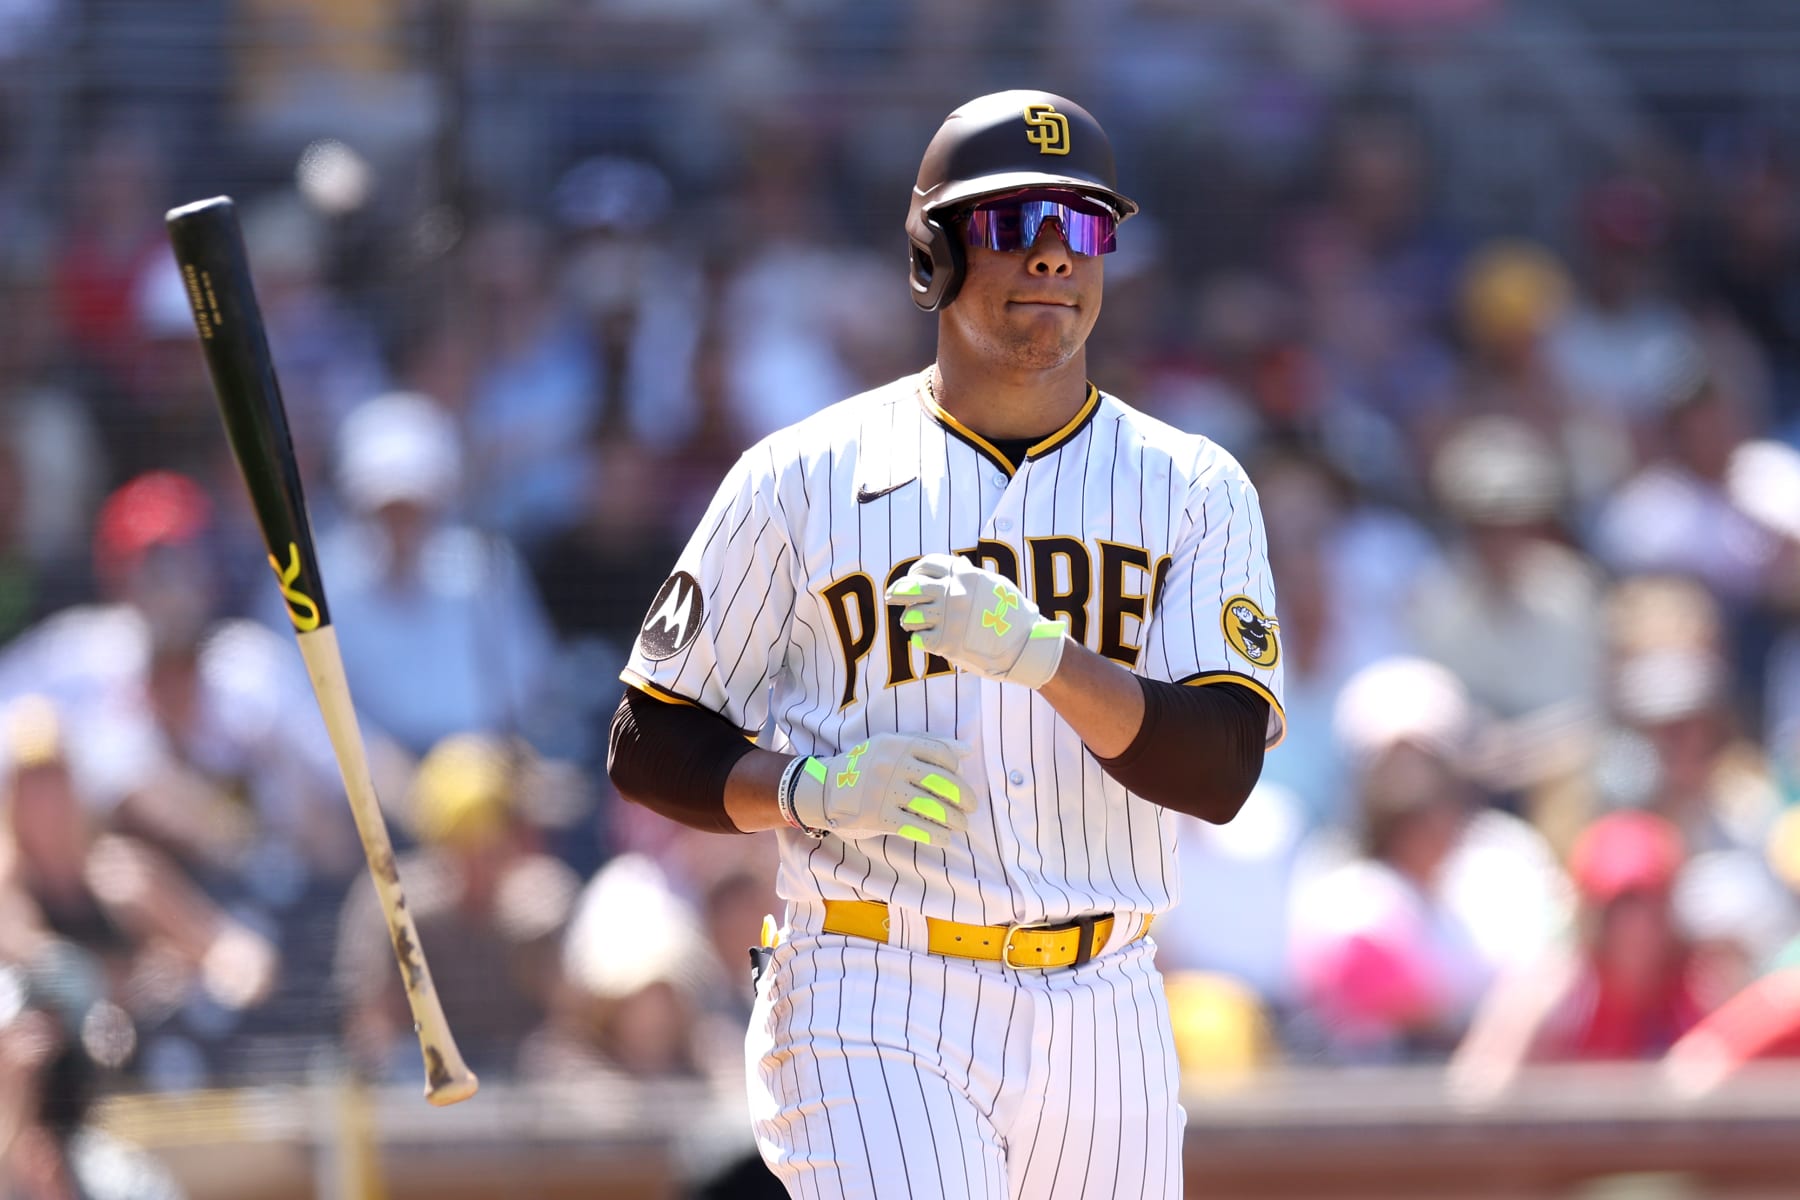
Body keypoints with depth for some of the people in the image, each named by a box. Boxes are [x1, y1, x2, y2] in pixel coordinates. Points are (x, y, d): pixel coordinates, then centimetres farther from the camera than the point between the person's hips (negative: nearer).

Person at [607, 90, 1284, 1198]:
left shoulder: (1195, 490, 6)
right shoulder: (804, 480, 2)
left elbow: (1221, 771, -8)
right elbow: (651, 749, 5)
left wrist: (1042, 656, -24)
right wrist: (817, 789, -14)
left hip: (1102, 1019, 3)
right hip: (874, 1013, -3)